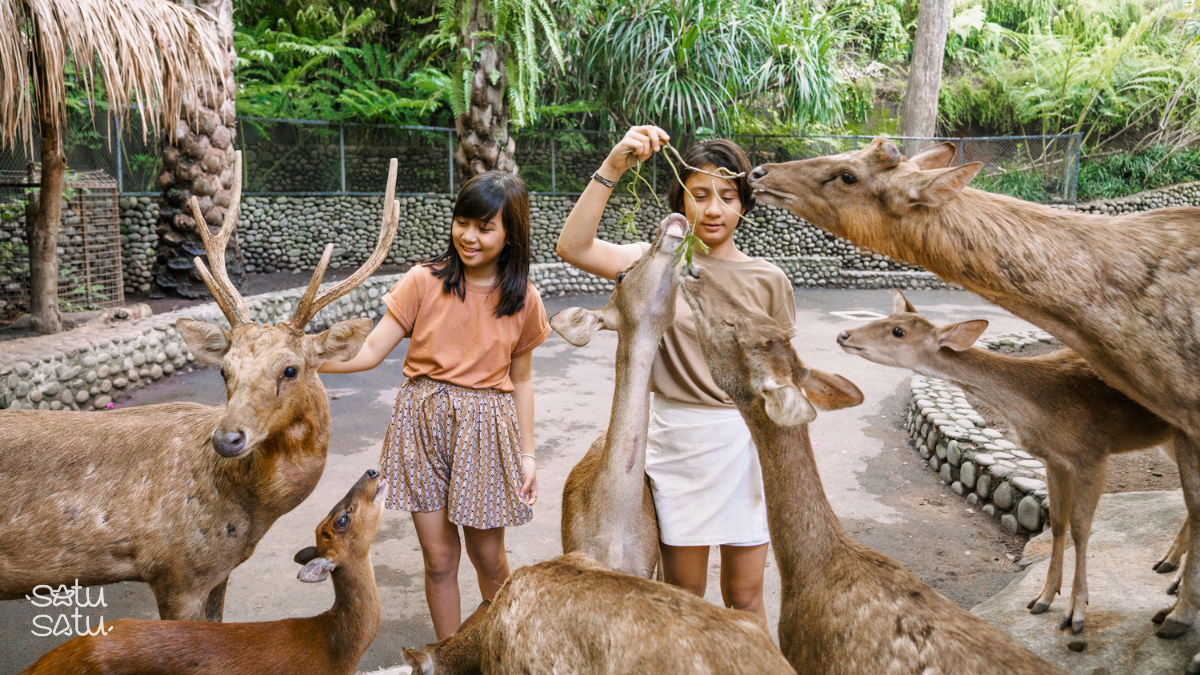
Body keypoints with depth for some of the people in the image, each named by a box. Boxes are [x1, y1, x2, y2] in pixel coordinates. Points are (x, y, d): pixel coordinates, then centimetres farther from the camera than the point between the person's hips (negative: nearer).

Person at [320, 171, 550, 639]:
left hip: (487, 429, 0)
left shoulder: (523, 300, 0)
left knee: (487, 556, 11)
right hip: (424, 423, 0)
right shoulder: (424, 282, -4)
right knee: (439, 558, 7)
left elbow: (520, 380, 7)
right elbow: (371, 350, -8)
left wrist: (527, 454, 5)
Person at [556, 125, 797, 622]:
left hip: (748, 445, 1)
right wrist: (611, 167, -24)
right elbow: (573, 247, -16)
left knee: (744, 596, 13)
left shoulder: (768, 280, 2)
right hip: (677, 444, 0)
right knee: (682, 597, 12)